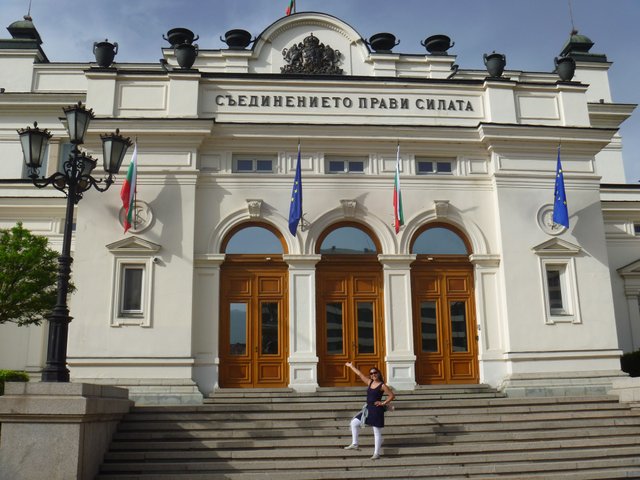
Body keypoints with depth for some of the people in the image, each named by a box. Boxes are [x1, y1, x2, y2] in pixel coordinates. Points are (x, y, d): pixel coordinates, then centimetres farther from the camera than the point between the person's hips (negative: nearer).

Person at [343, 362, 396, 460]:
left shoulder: (382, 386, -10)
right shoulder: (369, 382, 8)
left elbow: (392, 395, -10)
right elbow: (360, 374, 14)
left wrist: (383, 403, -12)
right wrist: (351, 366, 19)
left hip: (377, 410, -8)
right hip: (368, 409, 8)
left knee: (377, 432, -1)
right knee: (354, 423, 10)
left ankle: (376, 453, 6)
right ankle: (354, 444, 16)